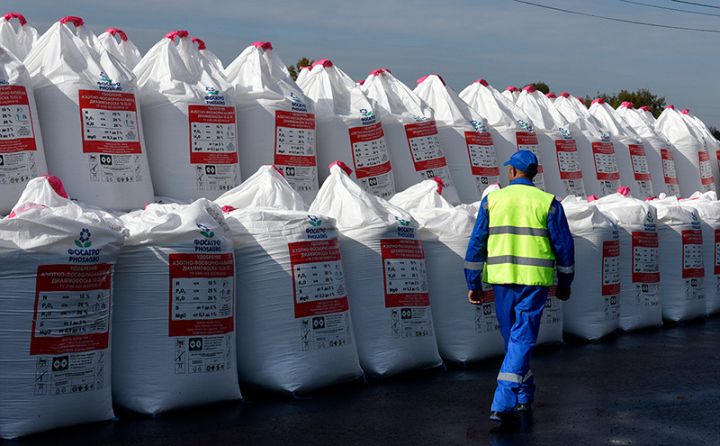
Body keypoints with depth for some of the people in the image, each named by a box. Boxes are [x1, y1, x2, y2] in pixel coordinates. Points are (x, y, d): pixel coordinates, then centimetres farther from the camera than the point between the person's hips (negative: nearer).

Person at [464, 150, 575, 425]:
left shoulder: (492, 200, 4)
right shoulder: (547, 202, 1)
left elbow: (477, 244, 1)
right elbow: (563, 245, 2)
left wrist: (473, 284, 5)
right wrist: (565, 283, 13)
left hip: (502, 278, 2)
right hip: (535, 280, -2)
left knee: (512, 337, 18)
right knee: (522, 339, -2)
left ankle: (524, 395, 32)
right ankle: (503, 404, -12)